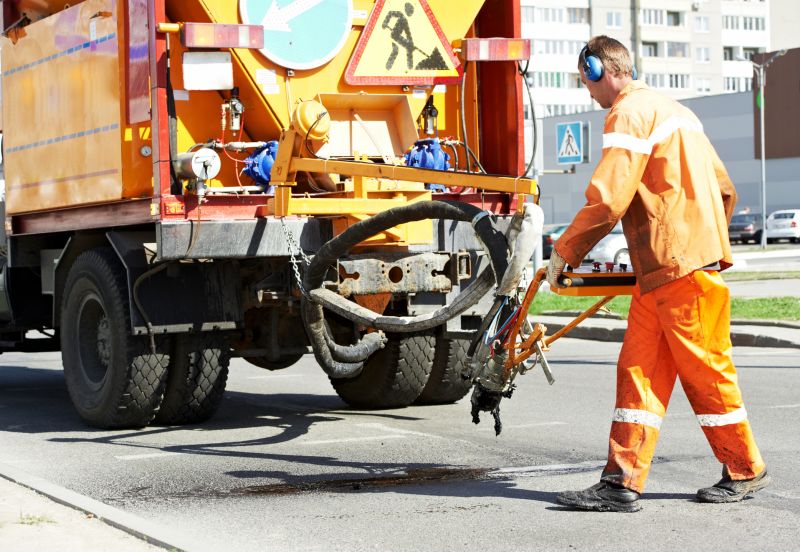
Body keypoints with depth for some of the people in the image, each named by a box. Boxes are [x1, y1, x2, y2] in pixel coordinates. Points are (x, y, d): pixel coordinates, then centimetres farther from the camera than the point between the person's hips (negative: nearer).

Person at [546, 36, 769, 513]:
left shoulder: (630, 112, -10)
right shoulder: (670, 109, 21)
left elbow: (607, 200, -19)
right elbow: (724, 189, 23)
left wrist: (564, 253, -8)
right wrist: (708, 237, 32)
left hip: (682, 267, -10)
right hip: (659, 272, 10)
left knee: (704, 369, 1)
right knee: (638, 368, 5)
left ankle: (745, 470, 14)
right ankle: (623, 482, 3)